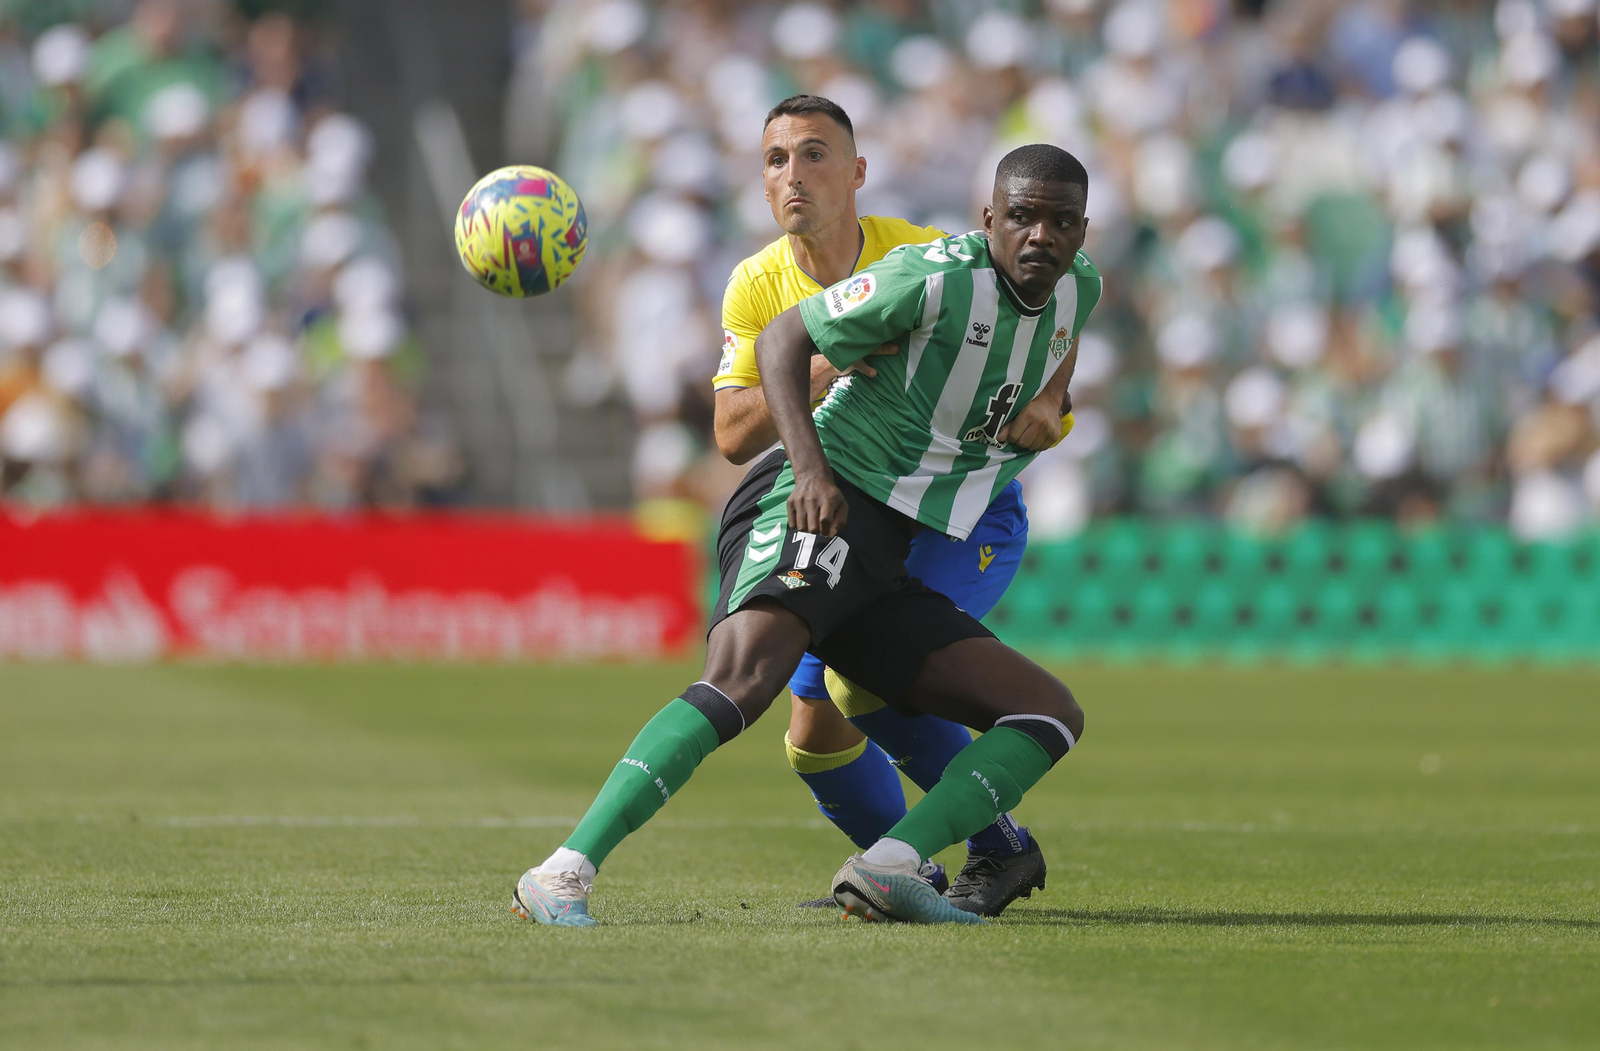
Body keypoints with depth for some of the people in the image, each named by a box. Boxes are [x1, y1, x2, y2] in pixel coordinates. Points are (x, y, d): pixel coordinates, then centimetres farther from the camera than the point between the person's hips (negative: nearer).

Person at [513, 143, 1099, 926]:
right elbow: (781, 339, -7)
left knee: (1053, 715, -2)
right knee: (744, 673, -34)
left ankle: (887, 869, -20)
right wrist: (812, 470, -20)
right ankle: (565, 874, -40)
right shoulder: (935, 278, -11)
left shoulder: (1078, 288, 10)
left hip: (885, 570, 8)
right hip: (823, 506, -8)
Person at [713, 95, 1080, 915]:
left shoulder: (924, 258, -16)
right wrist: (817, 370, -35)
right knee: (814, 731, -2)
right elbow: (733, 437, -18)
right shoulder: (757, 287, -8)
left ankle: (1000, 846, -13)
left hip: (966, 516, -5)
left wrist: (1044, 401, -30)